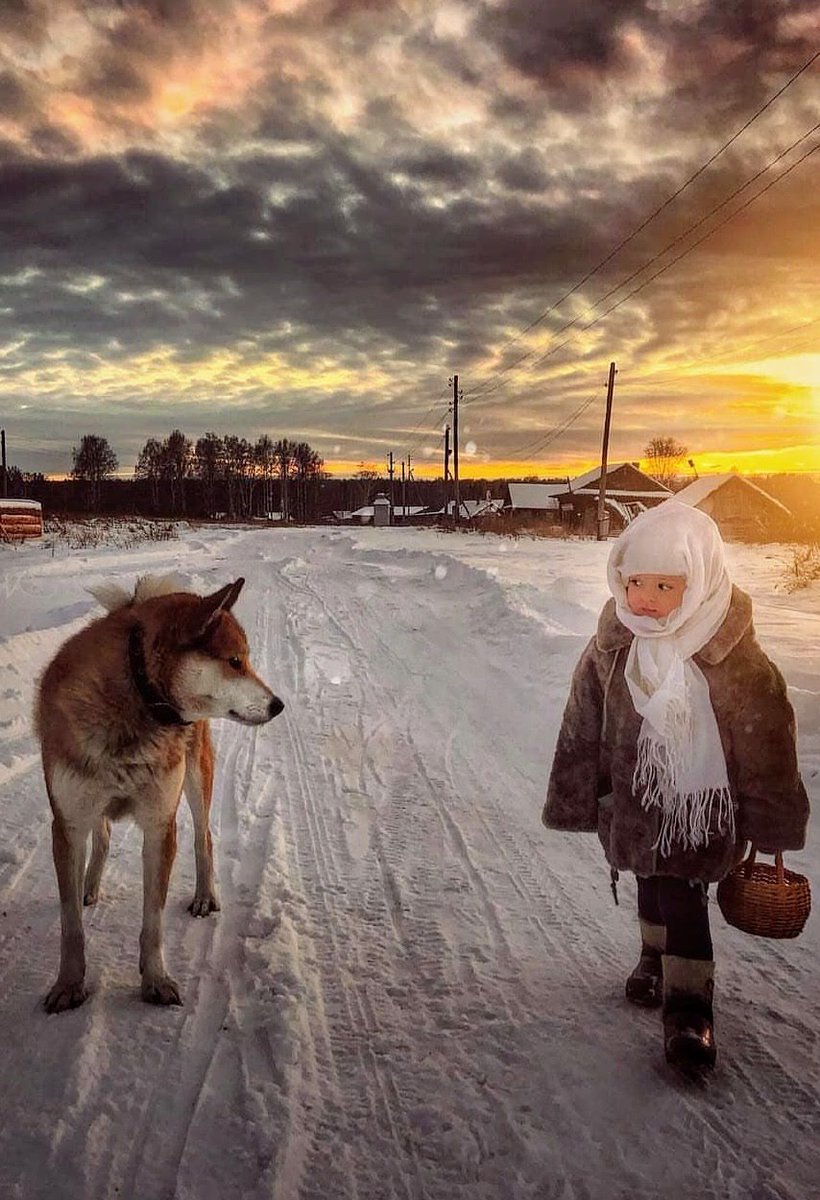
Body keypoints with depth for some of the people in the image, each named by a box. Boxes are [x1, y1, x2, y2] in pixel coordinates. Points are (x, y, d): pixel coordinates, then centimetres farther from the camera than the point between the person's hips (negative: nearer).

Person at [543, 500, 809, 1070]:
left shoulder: (730, 651, -20)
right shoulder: (613, 643, -12)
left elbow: (765, 736, -10)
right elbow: (583, 725, -1)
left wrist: (771, 820, -4)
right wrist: (578, 799, 4)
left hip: (701, 801, -3)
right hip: (635, 795, 4)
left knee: (683, 892, -3)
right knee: (652, 879, 20)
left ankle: (689, 1005, 13)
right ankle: (658, 955, 45)